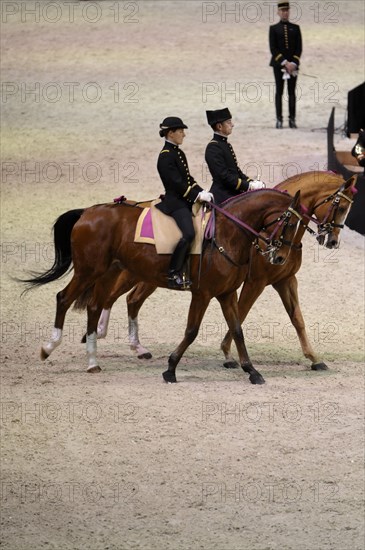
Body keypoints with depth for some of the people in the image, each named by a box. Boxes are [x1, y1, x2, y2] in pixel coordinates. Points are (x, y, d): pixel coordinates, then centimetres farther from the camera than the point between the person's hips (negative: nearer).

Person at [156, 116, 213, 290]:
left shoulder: (179, 153, 17)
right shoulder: (166, 156, -12)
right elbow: (177, 183, -17)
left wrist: (202, 192, 5)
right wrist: (198, 195, -17)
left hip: (187, 201, 10)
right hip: (175, 202, -10)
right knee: (188, 234, -27)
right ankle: (174, 274, -22)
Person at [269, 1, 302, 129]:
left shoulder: (295, 28, 10)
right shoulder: (273, 29, 5)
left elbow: (299, 48, 4)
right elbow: (273, 49, -4)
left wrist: (293, 63, -9)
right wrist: (285, 63, -14)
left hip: (293, 64, 1)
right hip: (278, 64, -1)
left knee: (292, 92, 2)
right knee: (279, 92, -1)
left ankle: (292, 120, 4)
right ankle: (279, 119, 0)